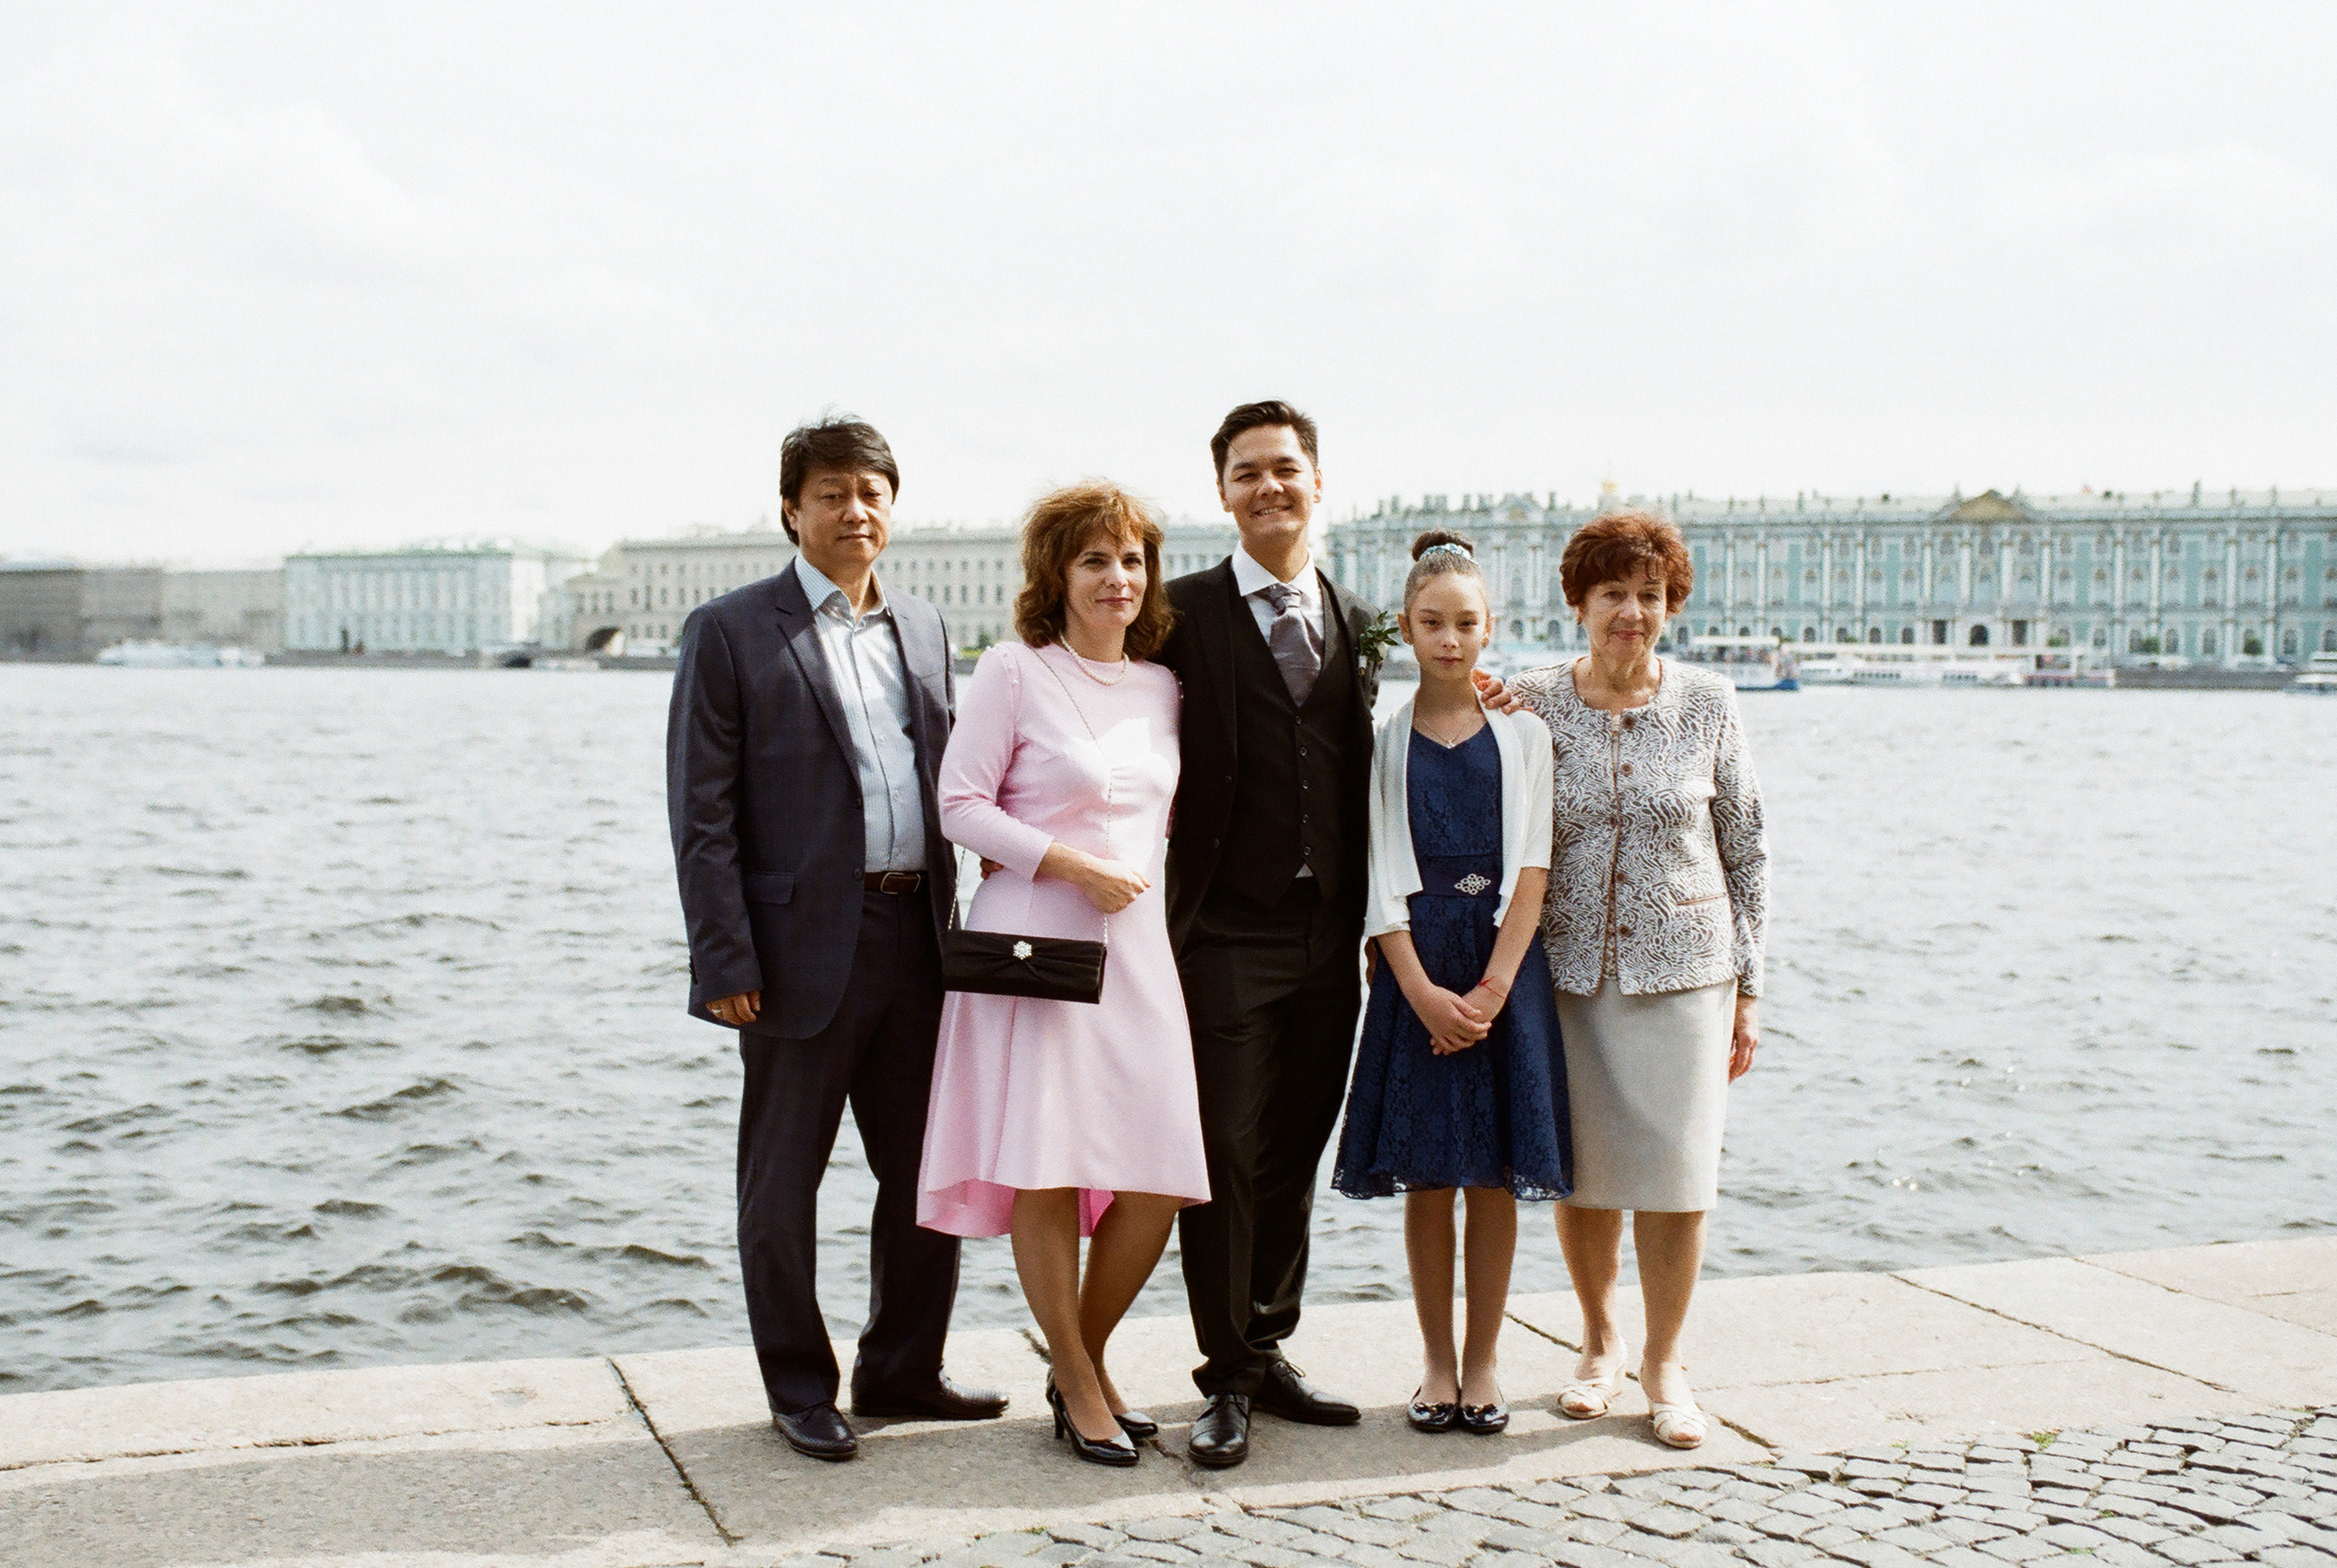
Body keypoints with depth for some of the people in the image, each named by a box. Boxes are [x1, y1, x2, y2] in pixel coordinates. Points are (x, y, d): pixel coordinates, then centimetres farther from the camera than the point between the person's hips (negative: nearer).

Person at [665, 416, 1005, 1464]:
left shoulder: (923, 629, 14)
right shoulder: (731, 632, -3)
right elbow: (702, 814, -7)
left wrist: (948, 924, 10)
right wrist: (725, 963, -13)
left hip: (914, 939, 6)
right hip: (803, 946, -5)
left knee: (926, 1171, 13)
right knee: (782, 1184, 6)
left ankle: (903, 1370, 28)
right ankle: (800, 1390, 20)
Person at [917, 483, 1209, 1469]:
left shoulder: (1163, 686, 13)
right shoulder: (1014, 673, -2)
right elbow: (961, 805, -7)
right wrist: (1071, 865, -12)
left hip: (1139, 943, 5)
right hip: (1036, 939, -5)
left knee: (1159, 1181, 1)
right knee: (1043, 1170, -4)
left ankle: (1086, 1357, 23)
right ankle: (1078, 1386, 13)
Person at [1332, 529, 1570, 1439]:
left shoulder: (1522, 734, 5)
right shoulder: (1387, 742, 5)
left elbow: (1532, 871, 0)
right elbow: (1383, 886, 0)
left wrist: (1491, 988, -10)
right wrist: (1426, 995, -11)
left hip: (1506, 963, 0)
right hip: (1418, 968, 0)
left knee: (1496, 1174, 3)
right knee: (1427, 1174, 3)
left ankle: (1482, 1362, 13)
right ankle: (1437, 1364, 14)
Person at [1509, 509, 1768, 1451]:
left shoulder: (1707, 705, 1)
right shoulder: (1531, 705, 0)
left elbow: (1746, 853, 5)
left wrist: (1748, 990, 4)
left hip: (1683, 971, 0)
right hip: (1568, 973, 0)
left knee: (1676, 1168, -2)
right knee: (1583, 1169, 6)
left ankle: (1664, 1359, 17)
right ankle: (1600, 1341, 28)